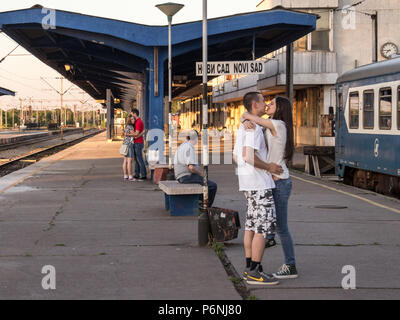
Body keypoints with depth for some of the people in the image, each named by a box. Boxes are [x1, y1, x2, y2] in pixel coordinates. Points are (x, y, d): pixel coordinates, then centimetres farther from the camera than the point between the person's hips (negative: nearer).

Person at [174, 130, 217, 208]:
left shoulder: (181, 146, 13)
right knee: (213, 186, -4)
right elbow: (191, 167, -28)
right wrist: (200, 173, -9)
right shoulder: (189, 148, -19)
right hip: (188, 177, -10)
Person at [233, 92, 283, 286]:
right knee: (264, 226, -9)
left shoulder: (243, 127, 17)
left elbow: (236, 156, 21)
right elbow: (249, 156, -26)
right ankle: (255, 273, -9)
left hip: (249, 183, 11)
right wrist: (269, 167, -14)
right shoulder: (254, 128, -15)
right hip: (259, 184, -11)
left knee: (252, 225, 12)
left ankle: (250, 269, 15)